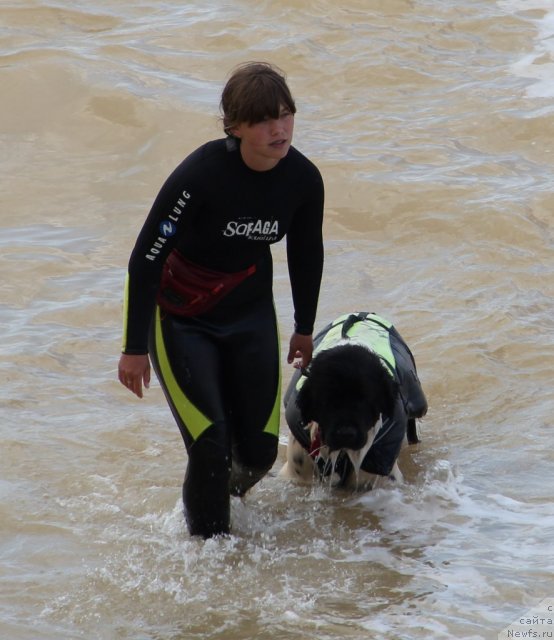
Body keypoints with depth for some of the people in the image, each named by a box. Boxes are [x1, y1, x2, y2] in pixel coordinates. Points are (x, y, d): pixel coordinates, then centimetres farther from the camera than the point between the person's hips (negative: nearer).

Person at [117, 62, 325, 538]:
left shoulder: (303, 178, -14)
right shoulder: (201, 176, -29)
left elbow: (306, 255, 5)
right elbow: (146, 258, -20)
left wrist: (304, 329, 17)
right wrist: (135, 348, -16)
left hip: (251, 315, 5)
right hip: (181, 317, -4)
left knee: (259, 451, 2)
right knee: (211, 445, -16)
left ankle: (217, 500, 36)